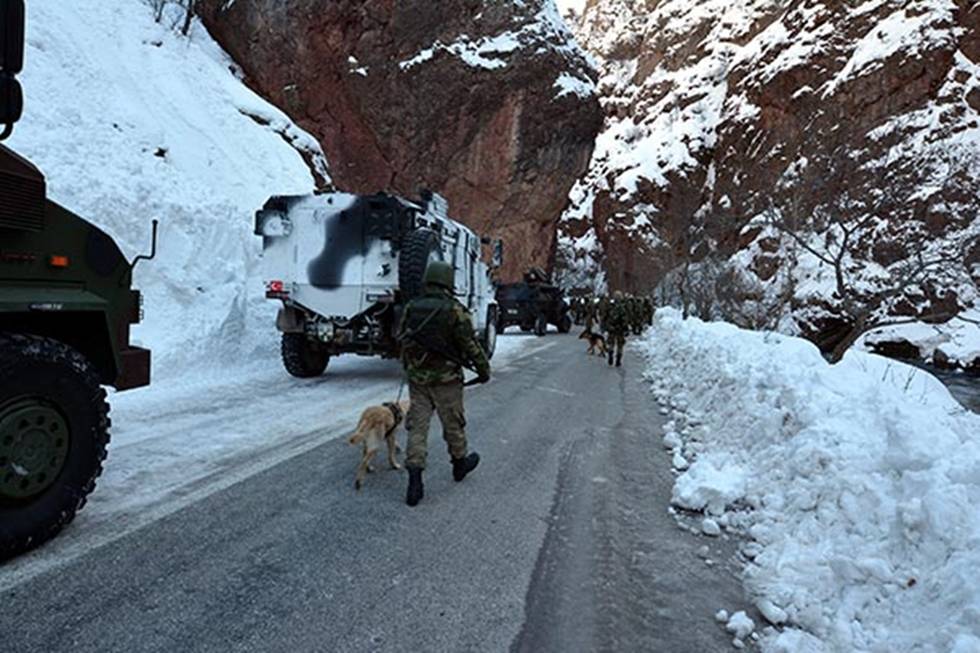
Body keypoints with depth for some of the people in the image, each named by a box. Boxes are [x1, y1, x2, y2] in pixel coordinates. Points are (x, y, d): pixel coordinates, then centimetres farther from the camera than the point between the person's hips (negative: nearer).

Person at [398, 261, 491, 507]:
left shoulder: (411, 308, 2)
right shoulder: (455, 310, -14)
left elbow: (402, 340, 12)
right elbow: (471, 345, -10)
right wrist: (484, 370, 3)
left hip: (417, 378, 4)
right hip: (446, 378, -4)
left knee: (417, 425, 6)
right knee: (453, 423, 15)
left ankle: (414, 479, 1)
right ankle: (460, 463, 35)